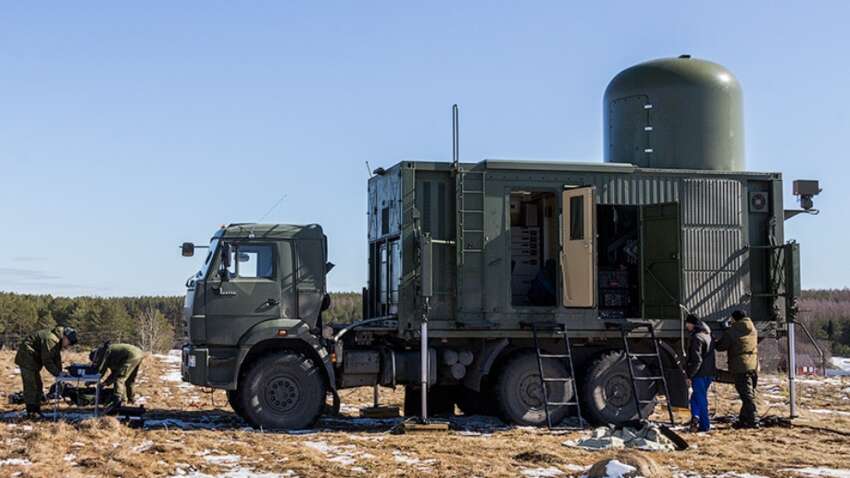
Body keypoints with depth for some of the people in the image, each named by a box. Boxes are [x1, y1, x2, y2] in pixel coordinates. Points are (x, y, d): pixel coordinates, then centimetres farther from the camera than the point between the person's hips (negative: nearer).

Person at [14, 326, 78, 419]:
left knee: (38, 385, 14)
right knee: (31, 385, -11)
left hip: (33, 360, 11)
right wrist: (57, 373, -22)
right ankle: (31, 412, -10)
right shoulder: (51, 340, -25)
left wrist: (60, 373, 4)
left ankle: (36, 410, 20)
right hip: (27, 358, -11)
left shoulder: (58, 342, 8)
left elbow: (57, 359, 13)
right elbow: (47, 361, -26)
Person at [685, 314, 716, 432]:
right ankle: (696, 417, 4)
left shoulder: (697, 337, -17)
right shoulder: (708, 335, 12)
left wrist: (690, 375, -15)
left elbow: (696, 360, -21)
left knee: (700, 399, 0)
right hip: (709, 373, 9)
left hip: (699, 374, -9)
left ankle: (705, 424, 1)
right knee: (695, 397, 17)